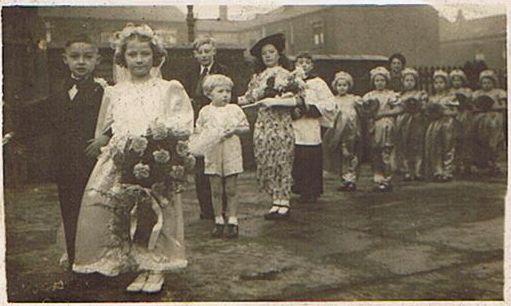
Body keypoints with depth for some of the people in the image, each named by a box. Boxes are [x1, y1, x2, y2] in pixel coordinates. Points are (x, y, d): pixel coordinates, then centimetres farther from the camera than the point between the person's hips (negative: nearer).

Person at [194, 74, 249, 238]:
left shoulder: (235, 109, 3)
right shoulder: (205, 111, 4)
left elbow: (246, 127, 8)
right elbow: (198, 130, 9)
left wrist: (235, 130, -10)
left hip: (231, 153, -1)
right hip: (212, 153, 1)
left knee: (230, 190, 3)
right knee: (216, 191, 6)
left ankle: (232, 221, 11)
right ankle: (219, 221, 16)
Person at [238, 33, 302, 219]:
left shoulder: (286, 75, -1)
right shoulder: (258, 76, 14)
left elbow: (298, 99, -9)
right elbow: (249, 97, 13)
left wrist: (275, 101, -16)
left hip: (280, 124, -5)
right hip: (262, 125, 5)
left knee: (280, 164, -2)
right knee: (265, 164, 3)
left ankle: (283, 203, 7)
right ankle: (276, 202, 13)